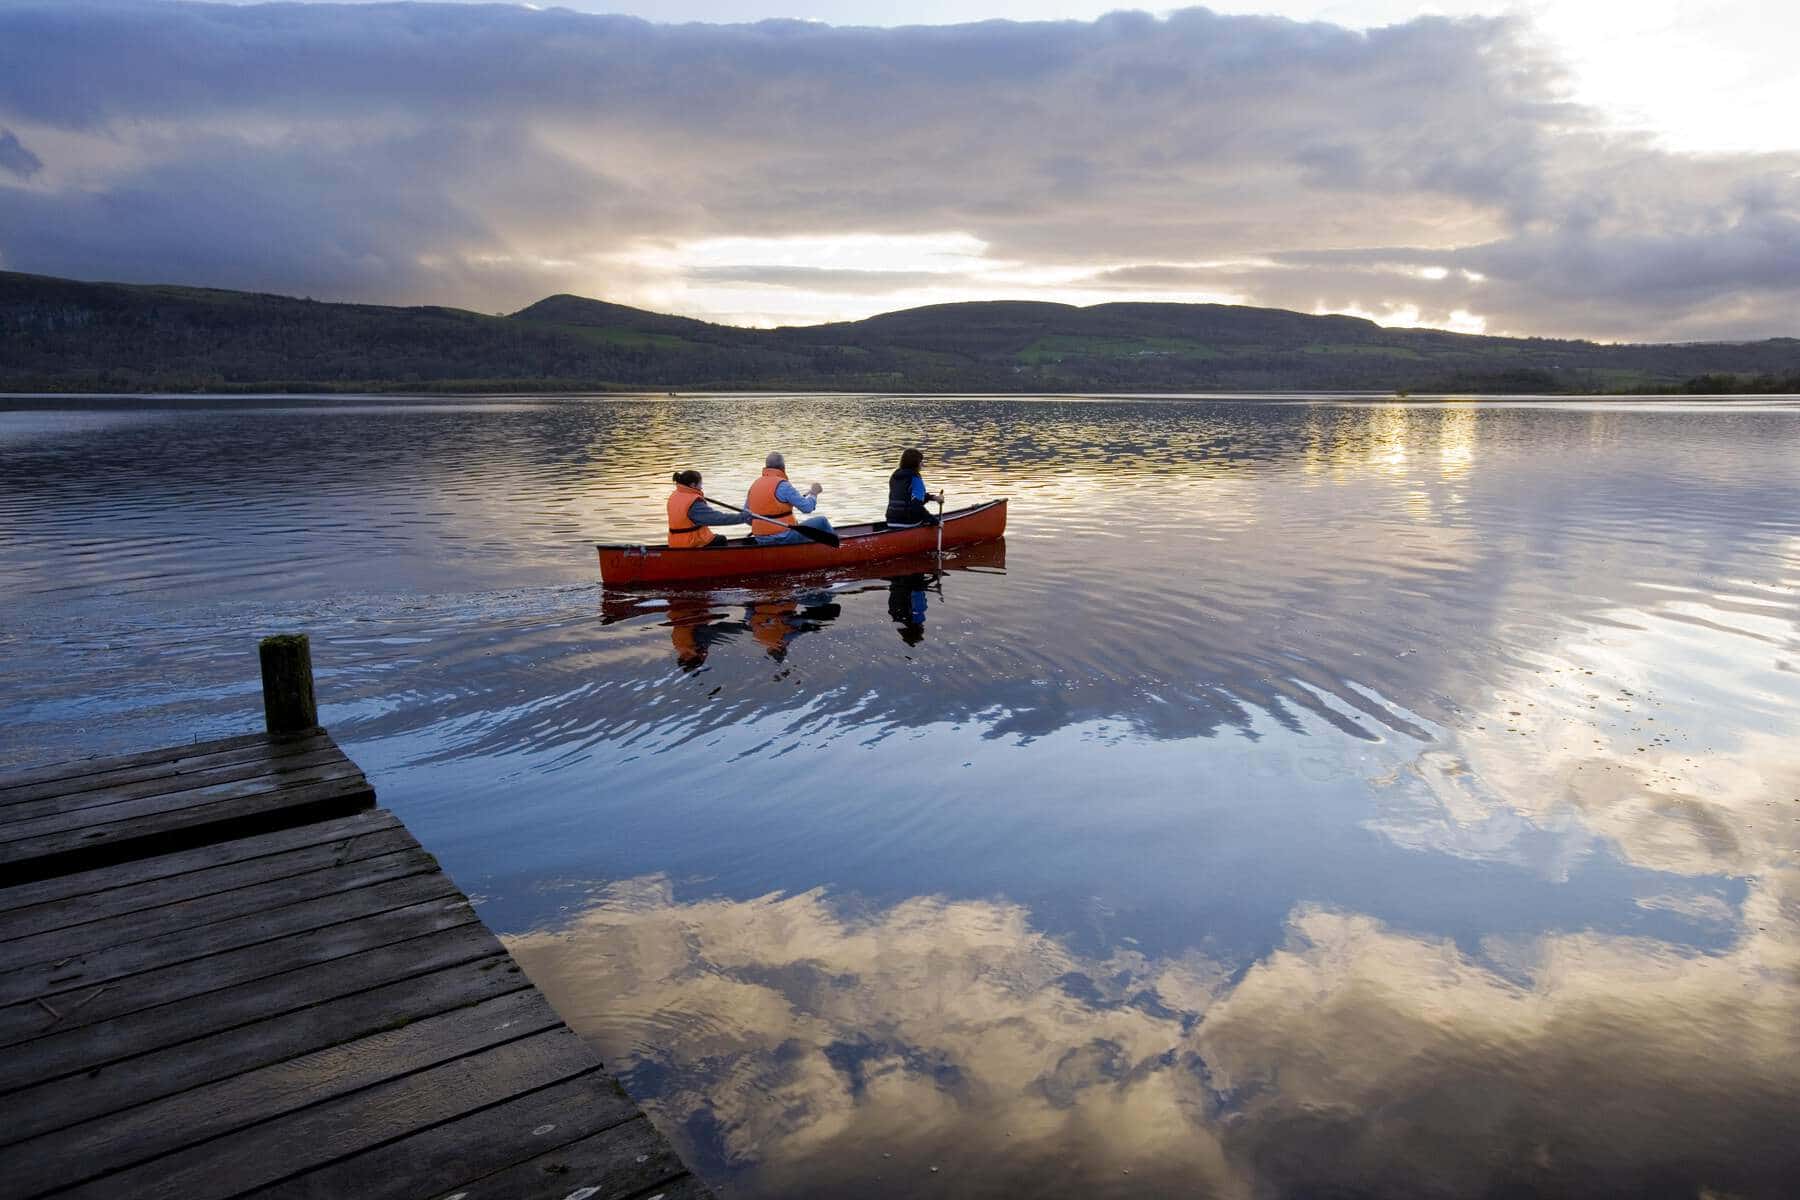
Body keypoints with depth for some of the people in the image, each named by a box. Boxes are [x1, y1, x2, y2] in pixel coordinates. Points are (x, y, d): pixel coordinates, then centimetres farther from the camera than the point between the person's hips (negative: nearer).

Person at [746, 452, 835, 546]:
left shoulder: (754, 485, 5)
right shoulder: (783, 485, -15)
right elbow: (807, 507, -13)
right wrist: (814, 493, 6)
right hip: (784, 538, -7)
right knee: (821, 521, 9)